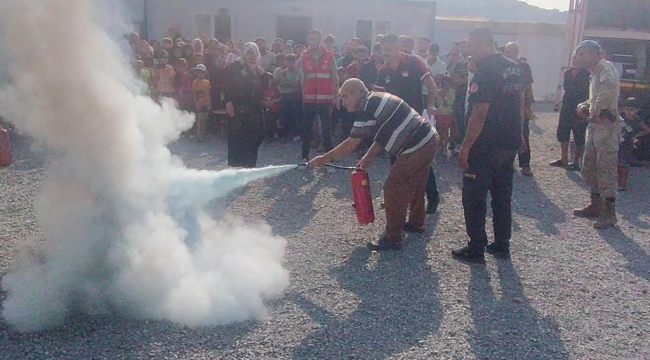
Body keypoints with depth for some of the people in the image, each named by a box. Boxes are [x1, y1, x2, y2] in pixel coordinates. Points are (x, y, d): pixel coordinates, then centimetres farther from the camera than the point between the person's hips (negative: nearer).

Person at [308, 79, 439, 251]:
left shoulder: (367, 109, -15)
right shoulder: (377, 100, 15)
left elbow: (351, 144, -11)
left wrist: (324, 159, -2)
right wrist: (369, 156, 11)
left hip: (416, 148, -10)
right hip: (429, 140, 10)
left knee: (394, 189, -3)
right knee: (415, 185, 24)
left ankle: (393, 239, 4)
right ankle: (416, 223, 42)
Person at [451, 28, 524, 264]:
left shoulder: (485, 71, -18)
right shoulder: (514, 67, 10)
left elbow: (480, 113, -24)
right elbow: (519, 104, 18)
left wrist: (465, 147, -21)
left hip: (486, 147, -9)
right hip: (510, 143, 9)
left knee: (474, 198, 1)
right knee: (502, 197, 16)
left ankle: (476, 249, 6)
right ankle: (502, 245, 24)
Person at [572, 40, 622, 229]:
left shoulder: (604, 66, -11)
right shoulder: (595, 72, 19)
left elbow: (609, 88, -32)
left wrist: (596, 111, -26)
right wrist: (584, 105, 9)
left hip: (606, 125, -10)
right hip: (594, 125, 10)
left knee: (606, 170, -7)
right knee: (589, 169, 15)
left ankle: (610, 213, -1)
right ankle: (596, 206, 27)